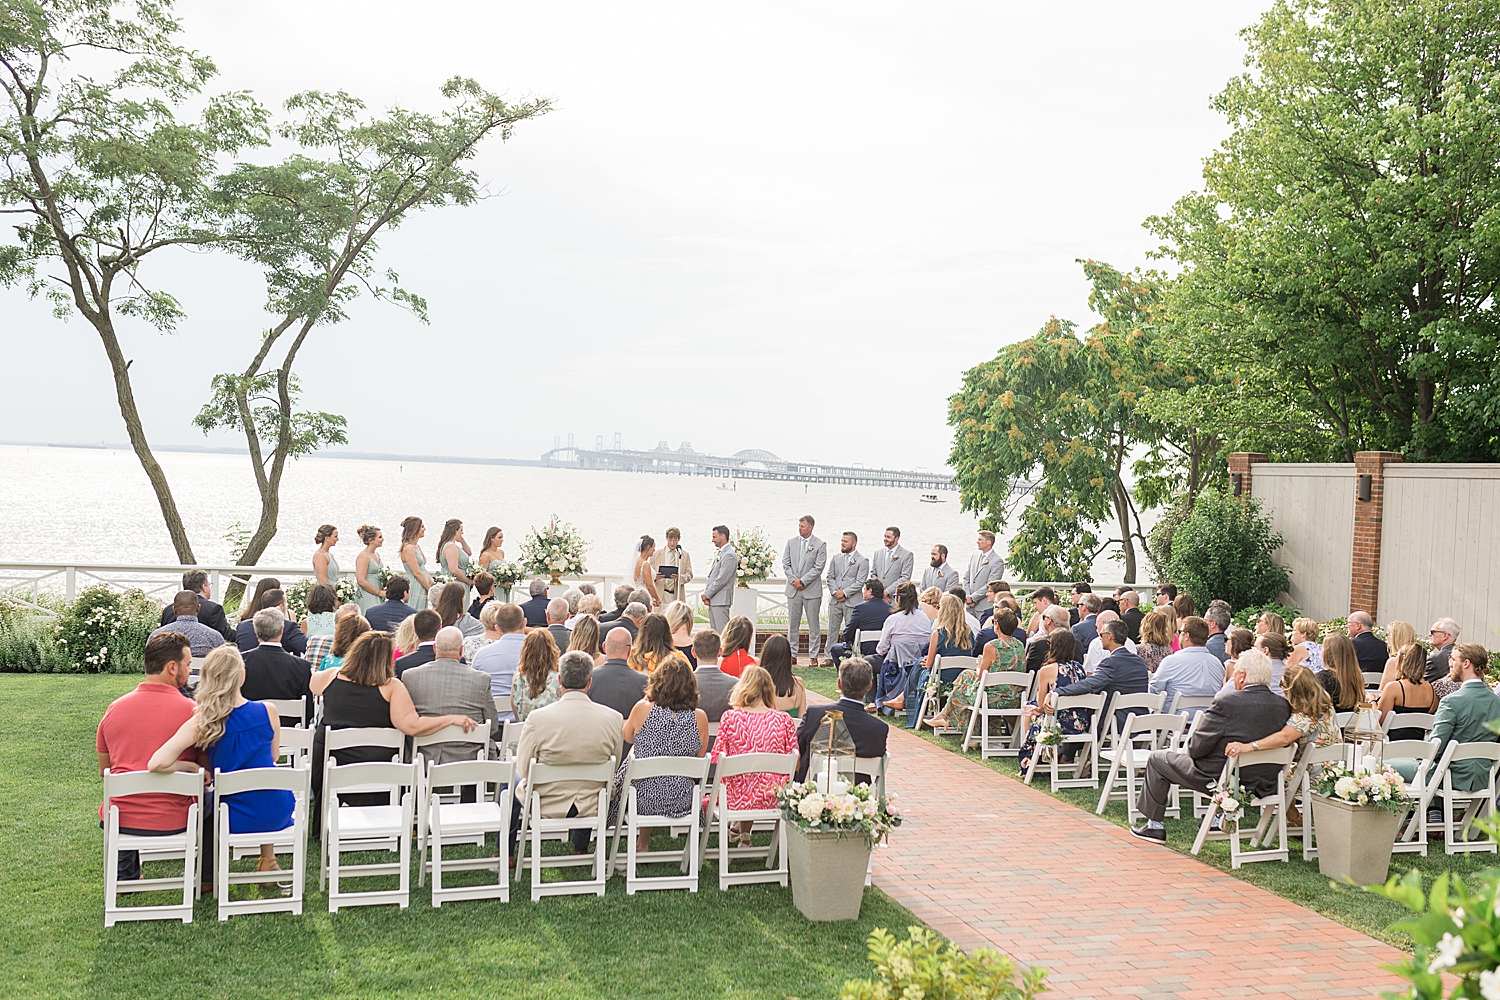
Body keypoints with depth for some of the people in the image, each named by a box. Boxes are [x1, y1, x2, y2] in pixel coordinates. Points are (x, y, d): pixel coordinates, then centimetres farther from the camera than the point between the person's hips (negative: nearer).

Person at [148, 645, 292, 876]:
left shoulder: (199, 723, -16)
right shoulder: (268, 712, -11)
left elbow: (157, 763, -24)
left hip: (236, 821, -1)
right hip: (276, 814, 1)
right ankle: (268, 862, 46)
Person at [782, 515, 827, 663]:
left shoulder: (820, 544, -3)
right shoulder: (791, 541, 8)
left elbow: (818, 567, -8)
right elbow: (785, 563, 7)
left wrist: (802, 581, -12)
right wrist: (793, 580, -7)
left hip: (812, 590, -3)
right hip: (793, 589, 3)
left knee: (814, 624, 1)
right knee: (793, 624, 7)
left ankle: (813, 656, 6)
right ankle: (792, 654, 13)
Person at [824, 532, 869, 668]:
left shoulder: (862, 561, -1)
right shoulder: (835, 558, 14)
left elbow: (860, 582, -8)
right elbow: (830, 577, 10)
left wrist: (844, 593, -13)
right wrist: (835, 592, -7)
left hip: (852, 602, -4)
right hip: (834, 600, 4)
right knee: (832, 630, 7)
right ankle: (830, 658, 12)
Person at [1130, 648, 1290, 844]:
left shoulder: (1226, 703, -23)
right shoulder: (1283, 705, -7)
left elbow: (1196, 748, -17)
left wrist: (1190, 746, 5)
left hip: (1221, 781, -6)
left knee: (1156, 759, 14)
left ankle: (1154, 826, 23)